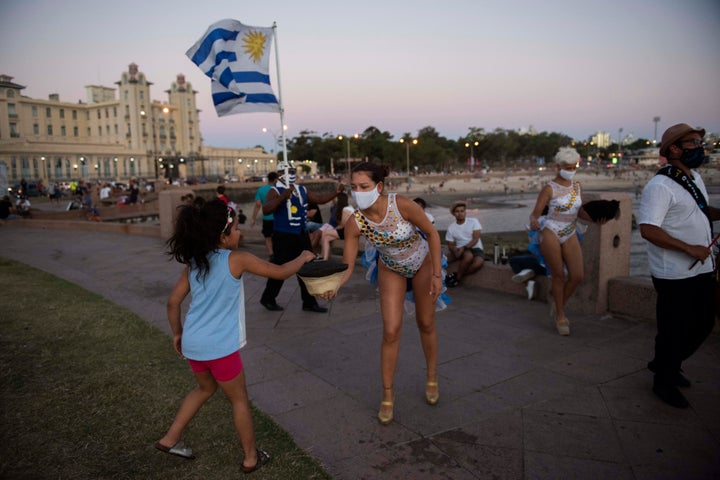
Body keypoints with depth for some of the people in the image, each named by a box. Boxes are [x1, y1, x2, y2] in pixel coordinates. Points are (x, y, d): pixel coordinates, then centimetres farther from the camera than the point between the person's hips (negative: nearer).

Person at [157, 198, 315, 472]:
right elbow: (281, 273, -7)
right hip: (219, 347, -6)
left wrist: (177, 333, 21)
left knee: (205, 389, 32)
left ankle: (170, 439, 39)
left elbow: (173, 302, 7)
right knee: (239, 400, 14)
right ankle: (251, 458, 28)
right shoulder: (237, 260, -14)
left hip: (193, 344, 6)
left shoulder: (193, 263, 3)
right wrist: (303, 258, 10)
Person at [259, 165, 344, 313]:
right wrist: (282, 197, -37)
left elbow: (320, 199, 18)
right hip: (283, 237, -7)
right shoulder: (276, 191, -10)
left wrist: (336, 192, 4)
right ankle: (268, 299, 21)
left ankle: (309, 302, 21)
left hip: (301, 235, 7)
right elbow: (265, 210, -25)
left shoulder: (302, 190, 12)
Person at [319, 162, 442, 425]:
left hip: (423, 263, -1)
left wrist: (437, 274, -19)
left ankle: (431, 377, 38)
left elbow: (432, 233, -20)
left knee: (426, 324, 13)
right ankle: (387, 395, 14)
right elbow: (347, 266, -22)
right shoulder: (354, 223, -27)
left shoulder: (402, 205, -34)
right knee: (391, 332, -6)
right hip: (391, 270, 1)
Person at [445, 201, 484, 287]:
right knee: (468, 255, -38)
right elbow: (451, 245, 6)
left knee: (478, 263, -34)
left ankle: (456, 275, -16)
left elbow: (475, 239, -8)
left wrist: (464, 248, -23)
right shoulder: (451, 228, 3)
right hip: (461, 251, 0)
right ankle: (458, 275, -17)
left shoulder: (473, 221, 0)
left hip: (476, 248, 1)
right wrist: (456, 251, -18)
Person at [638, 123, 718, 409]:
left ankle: (666, 364, 39)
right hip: (675, 275, -9)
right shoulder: (660, 186, -19)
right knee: (673, 330, 4)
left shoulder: (695, 178, 12)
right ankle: (663, 382, 25)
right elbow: (648, 229, -26)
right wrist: (689, 248, -26)